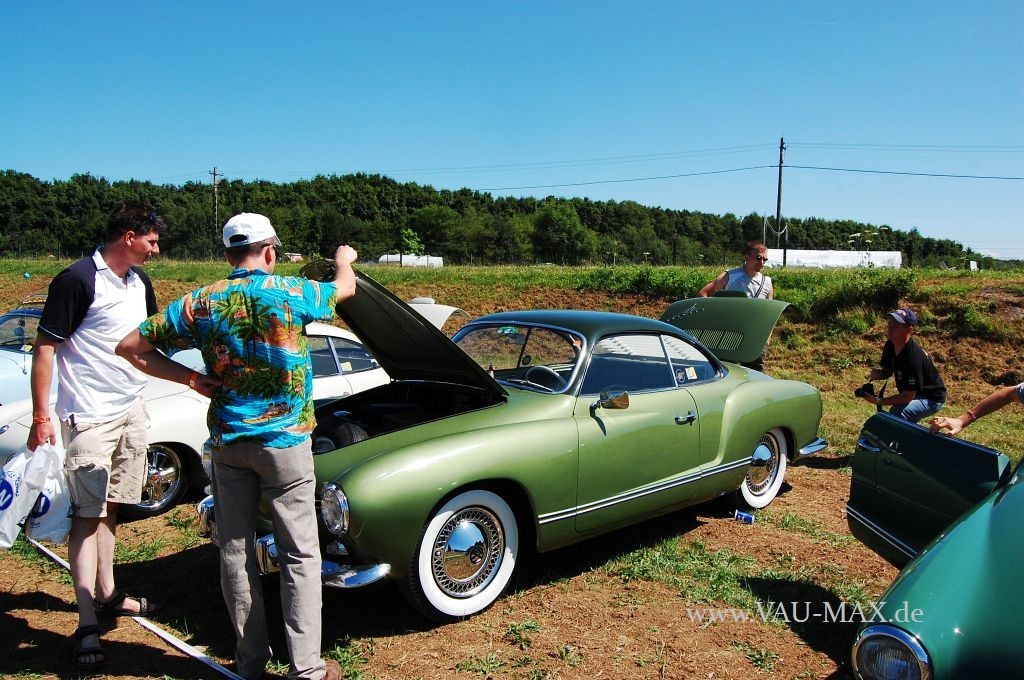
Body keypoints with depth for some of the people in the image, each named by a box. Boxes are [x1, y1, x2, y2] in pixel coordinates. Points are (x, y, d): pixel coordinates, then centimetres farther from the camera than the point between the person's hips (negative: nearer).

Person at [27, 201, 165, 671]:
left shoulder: (139, 281, 8)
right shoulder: (77, 280, -15)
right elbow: (44, 348, -13)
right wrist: (40, 417, -15)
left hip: (132, 411, 7)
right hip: (90, 417, -7)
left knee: (110, 507, 16)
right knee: (87, 515, -3)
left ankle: (107, 594, 28)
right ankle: (87, 626, 2)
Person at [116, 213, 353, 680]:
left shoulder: (200, 303, -1)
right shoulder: (292, 293, -9)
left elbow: (130, 347, 1)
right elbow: (345, 288, 11)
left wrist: (189, 377, 4)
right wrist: (344, 260, 33)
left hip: (227, 441, 3)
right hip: (284, 439, -3)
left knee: (234, 550, 13)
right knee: (299, 555, 5)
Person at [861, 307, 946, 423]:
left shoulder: (913, 357, -34)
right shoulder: (890, 345, -9)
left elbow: (908, 396, -31)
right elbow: (887, 371, 7)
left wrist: (878, 401, -30)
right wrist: (877, 373, -16)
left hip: (931, 399, -9)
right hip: (914, 394, 9)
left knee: (896, 413, -32)